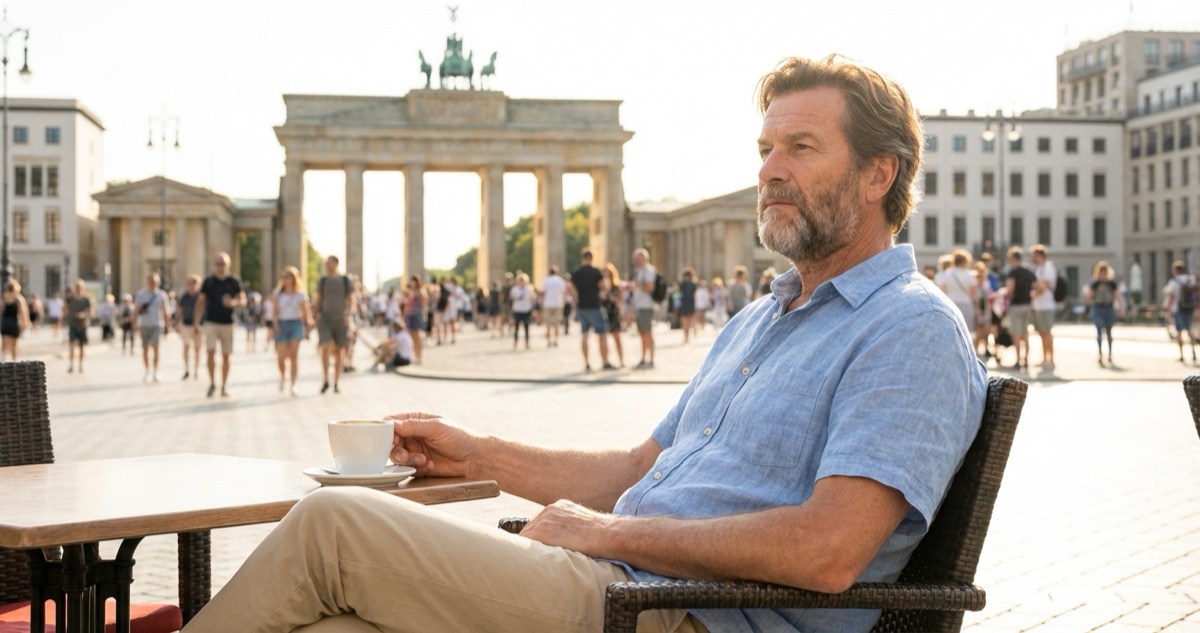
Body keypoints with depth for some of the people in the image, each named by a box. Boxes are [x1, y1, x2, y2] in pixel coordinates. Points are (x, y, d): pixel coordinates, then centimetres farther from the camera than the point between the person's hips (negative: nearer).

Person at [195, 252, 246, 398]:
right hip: (211, 322, 0)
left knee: (225, 356, 5)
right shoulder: (208, 281, 3)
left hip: (227, 323, 0)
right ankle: (212, 383, 0)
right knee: (211, 352, -12)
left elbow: (243, 300, -4)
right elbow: (201, 301, 8)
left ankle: (224, 386, 14)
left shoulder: (234, 281, 0)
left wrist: (234, 303, -28)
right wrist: (196, 321, 5)